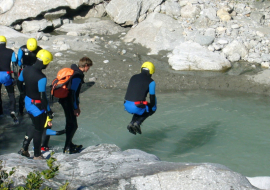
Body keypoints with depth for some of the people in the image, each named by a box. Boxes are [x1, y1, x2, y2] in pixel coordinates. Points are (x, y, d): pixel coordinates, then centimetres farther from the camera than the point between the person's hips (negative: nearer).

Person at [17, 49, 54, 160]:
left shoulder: (26, 70, -4)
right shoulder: (41, 78, -28)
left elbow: (19, 83, 11)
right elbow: (43, 96, -27)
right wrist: (49, 113, -21)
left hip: (27, 102, 7)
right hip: (37, 106, -7)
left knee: (34, 125, 27)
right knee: (39, 130, 12)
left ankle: (24, 148, 28)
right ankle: (37, 155, 27)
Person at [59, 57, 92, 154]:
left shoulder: (75, 72, 10)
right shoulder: (77, 76, -22)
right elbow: (73, 92, -24)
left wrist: (77, 105, 24)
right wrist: (75, 108, -19)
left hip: (66, 101, 10)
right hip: (68, 103, -10)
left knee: (70, 123, 21)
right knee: (73, 125, -3)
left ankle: (69, 144, 34)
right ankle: (67, 148, 3)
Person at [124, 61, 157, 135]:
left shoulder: (133, 77, 18)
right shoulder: (151, 82, 1)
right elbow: (152, 97, 2)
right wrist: (153, 107, 21)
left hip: (126, 105, 6)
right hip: (137, 107, -6)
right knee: (152, 109, 24)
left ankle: (132, 123, 13)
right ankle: (137, 123, 6)